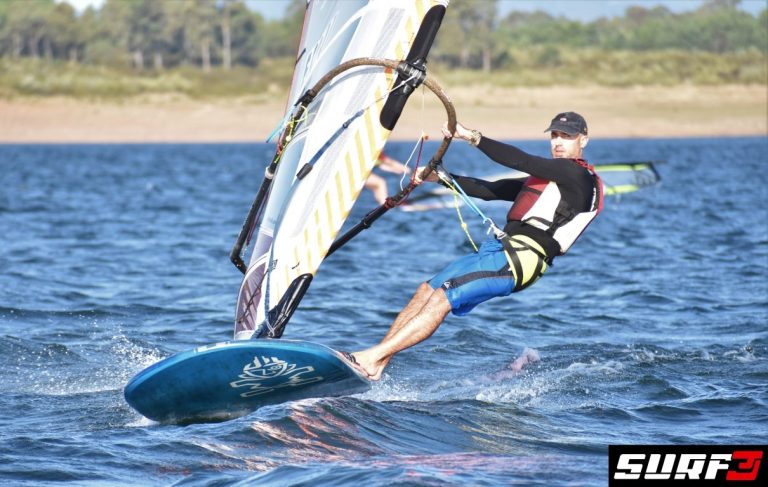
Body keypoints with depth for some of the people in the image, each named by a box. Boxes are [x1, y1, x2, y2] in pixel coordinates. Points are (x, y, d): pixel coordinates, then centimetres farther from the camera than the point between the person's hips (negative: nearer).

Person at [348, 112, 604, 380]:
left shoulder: (577, 174, -3)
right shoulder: (543, 179, 27)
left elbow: (521, 161, -14)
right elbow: (490, 190, 24)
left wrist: (473, 137, -14)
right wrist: (440, 178, 16)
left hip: (515, 260, -10)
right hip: (501, 252, 10)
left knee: (442, 298, -18)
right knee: (426, 290, 3)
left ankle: (372, 358, -22)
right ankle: (377, 362, 0)